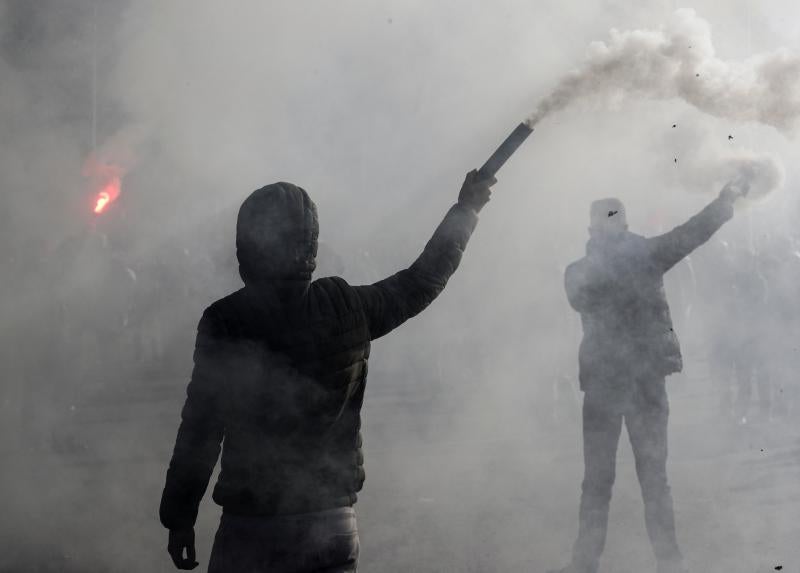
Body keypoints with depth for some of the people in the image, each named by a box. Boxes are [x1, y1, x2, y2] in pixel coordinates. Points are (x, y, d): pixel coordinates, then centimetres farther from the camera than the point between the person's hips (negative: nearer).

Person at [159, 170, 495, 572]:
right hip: (335, 527, 3)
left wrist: (179, 516, 1)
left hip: (251, 529, -3)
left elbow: (199, 429, -8)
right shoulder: (347, 307, -2)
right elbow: (423, 281, 14)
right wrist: (468, 207, 28)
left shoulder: (225, 322, -10)